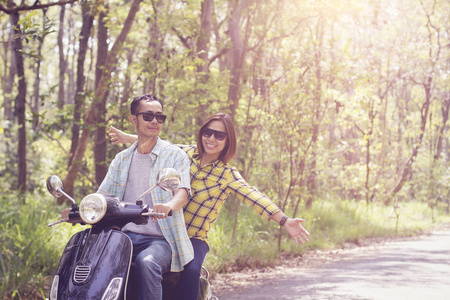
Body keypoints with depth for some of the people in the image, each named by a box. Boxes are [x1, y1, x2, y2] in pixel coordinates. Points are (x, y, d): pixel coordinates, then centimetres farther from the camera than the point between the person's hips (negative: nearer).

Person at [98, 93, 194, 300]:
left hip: (159, 239, -4)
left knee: (146, 262, -36)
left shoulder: (175, 155, 5)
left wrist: (169, 205, -35)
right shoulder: (122, 159, 19)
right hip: (124, 236, 4)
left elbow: (182, 192, -10)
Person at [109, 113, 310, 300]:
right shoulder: (187, 153, 7)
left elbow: (254, 197, -16)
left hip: (194, 237, -3)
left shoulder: (228, 175, -4)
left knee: (190, 271, -30)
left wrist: (284, 221, -28)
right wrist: (126, 137, 13)